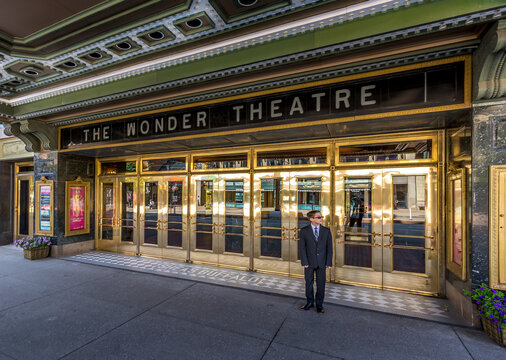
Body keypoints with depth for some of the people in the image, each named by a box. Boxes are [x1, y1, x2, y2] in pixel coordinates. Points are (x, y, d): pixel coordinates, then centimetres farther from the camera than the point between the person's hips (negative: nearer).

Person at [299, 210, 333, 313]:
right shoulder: (304, 231, -7)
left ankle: (319, 305, 31)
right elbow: (302, 247, -5)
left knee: (321, 284, 10)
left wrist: (329, 262, -3)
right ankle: (310, 302, 36)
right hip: (309, 262, -1)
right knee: (309, 283, 13)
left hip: (321, 262, 1)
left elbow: (329, 247, 0)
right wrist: (304, 262, -9)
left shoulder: (326, 231, -2)